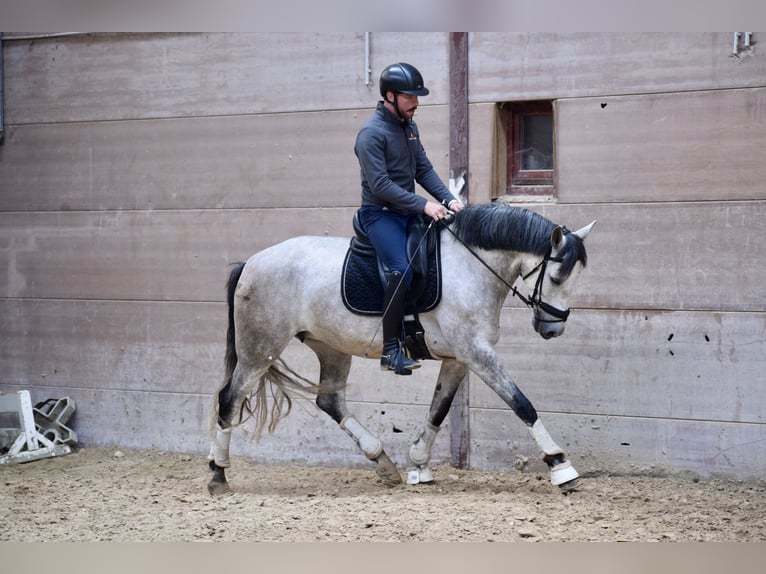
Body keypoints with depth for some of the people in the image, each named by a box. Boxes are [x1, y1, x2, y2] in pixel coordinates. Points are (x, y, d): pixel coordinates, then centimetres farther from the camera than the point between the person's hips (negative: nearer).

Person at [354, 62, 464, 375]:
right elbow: (380, 185, -21)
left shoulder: (409, 127, 12)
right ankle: (390, 350, -24)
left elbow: (423, 169, 14)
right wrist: (423, 205, -25)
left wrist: (448, 199, -2)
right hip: (380, 214, -9)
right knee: (402, 269, -26)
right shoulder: (372, 133, -15)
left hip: (408, 212, 9)